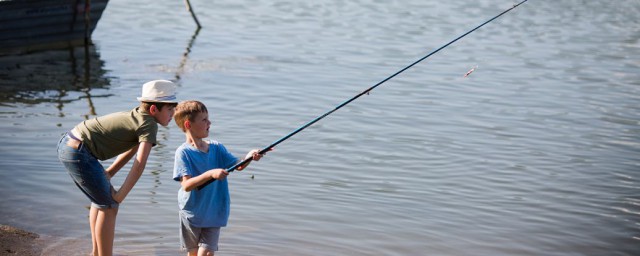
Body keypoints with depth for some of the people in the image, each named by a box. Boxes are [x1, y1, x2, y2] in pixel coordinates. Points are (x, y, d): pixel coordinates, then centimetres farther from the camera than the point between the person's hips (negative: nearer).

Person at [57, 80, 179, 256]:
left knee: (100, 198, 24)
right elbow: (140, 163, -20)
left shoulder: (138, 116, 15)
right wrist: (120, 195, -16)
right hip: (79, 153, -10)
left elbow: (132, 150, 23)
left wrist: (107, 174, 16)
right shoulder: (149, 125, -13)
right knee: (109, 206, -1)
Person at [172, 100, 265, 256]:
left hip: (214, 214, 3)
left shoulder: (217, 148, 1)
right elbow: (186, 185, -22)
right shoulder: (183, 152, -14)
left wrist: (249, 157, -20)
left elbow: (237, 166, 0)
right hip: (192, 213, -3)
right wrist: (210, 174, -32)